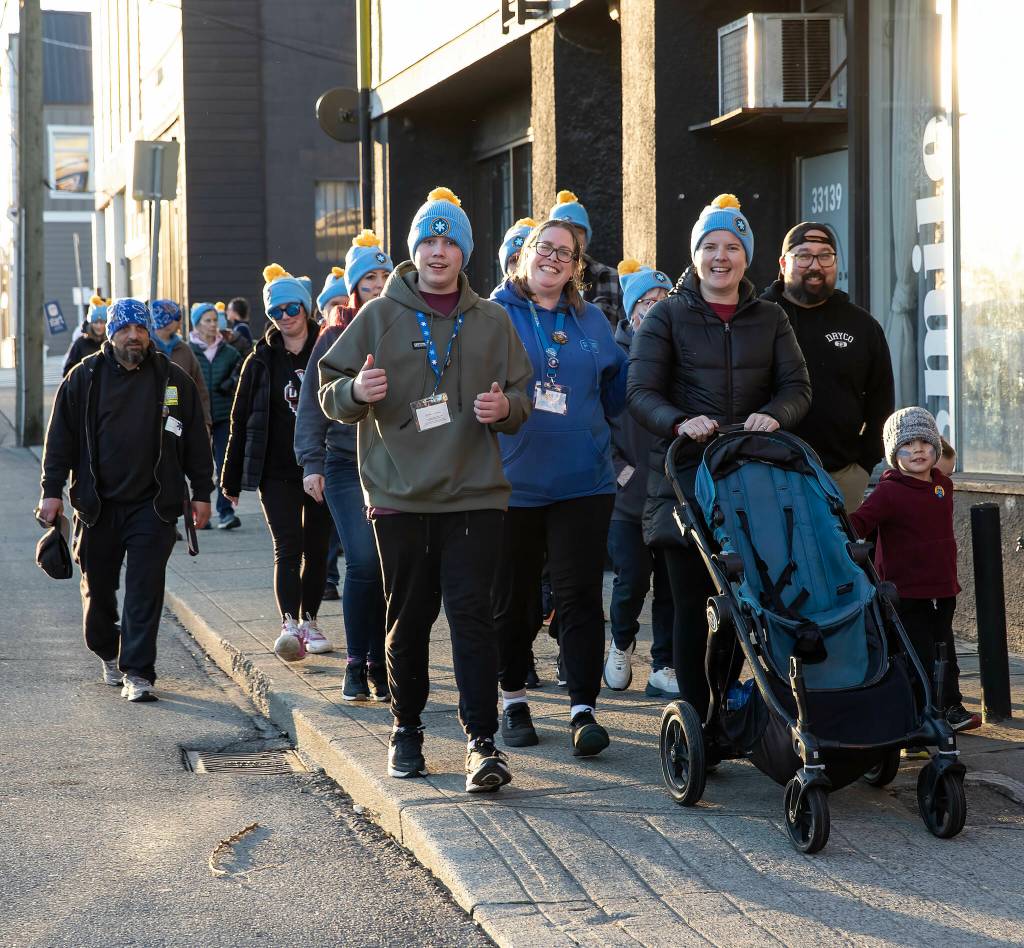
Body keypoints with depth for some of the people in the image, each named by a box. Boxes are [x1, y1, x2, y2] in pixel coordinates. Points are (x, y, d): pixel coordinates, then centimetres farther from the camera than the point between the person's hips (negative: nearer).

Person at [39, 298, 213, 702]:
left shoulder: (173, 379, 4)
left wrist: (201, 492, 7)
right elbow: (60, 437, 5)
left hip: (153, 505, -1)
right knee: (97, 588, 11)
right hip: (97, 505, 1)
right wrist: (52, 490, -1)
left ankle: (138, 673, -8)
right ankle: (108, 654, 35)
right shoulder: (84, 378, 3)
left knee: (145, 589, -9)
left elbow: (195, 439, 9)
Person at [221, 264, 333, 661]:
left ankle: (309, 621, 21)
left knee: (316, 547, 8)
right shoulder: (261, 361, 5)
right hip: (277, 472, 0)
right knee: (288, 547, -11)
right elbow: (241, 420, 8)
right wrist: (231, 476, 6)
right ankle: (290, 625, -21)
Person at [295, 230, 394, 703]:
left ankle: (379, 664, 11)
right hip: (348, 465, -2)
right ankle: (356, 664, -2)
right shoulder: (337, 338, 4)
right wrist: (311, 463, -4)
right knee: (364, 562, -13)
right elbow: (312, 404, 4)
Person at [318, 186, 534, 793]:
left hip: (474, 493, 0)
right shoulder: (380, 317, 5)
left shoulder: (491, 321, 11)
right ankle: (407, 728, 22)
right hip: (400, 493, 0)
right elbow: (331, 394, 5)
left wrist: (505, 407, -9)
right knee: (410, 617, 6)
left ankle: (483, 740, -9)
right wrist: (356, 392, -19)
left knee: (472, 612, -9)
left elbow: (522, 396, 15)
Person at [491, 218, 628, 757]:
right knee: (511, 596, 10)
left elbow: (615, 395, 16)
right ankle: (513, 699, 25)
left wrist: (639, 345, 6)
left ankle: (583, 709, -3)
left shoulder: (591, 321, 11)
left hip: (582, 480, 2)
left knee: (581, 594, -4)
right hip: (512, 479, -1)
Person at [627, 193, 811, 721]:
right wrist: (680, 422, -24)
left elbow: (797, 387, 5)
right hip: (686, 475, -2)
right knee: (691, 601, -2)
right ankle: (696, 717, 2)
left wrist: (773, 415, -18)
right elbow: (641, 391, -3)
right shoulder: (667, 316, 7)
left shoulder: (770, 319, 14)